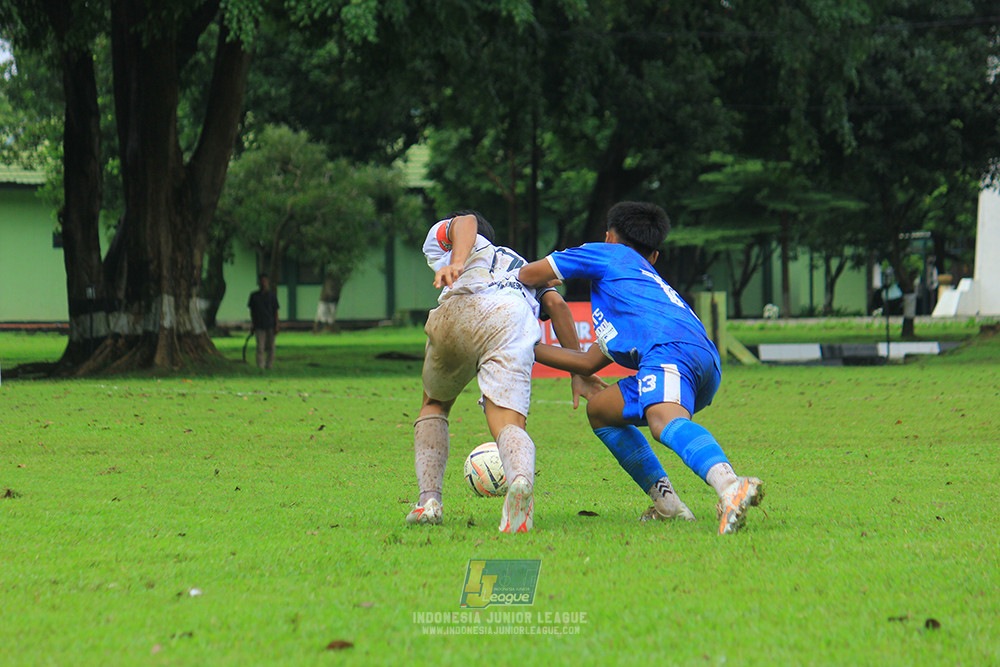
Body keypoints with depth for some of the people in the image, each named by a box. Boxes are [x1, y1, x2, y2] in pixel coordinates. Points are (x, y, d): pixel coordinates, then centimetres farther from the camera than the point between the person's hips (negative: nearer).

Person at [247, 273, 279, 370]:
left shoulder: (272, 296, 2)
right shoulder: (254, 296, 5)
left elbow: (276, 311, 3)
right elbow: (252, 311, 12)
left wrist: (276, 326, -2)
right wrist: (253, 324, 8)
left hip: (270, 325, 0)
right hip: (259, 326, 0)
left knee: (270, 347, 6)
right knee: (260, 347, -6)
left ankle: (269, 365, 15)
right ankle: (260, 366, -8)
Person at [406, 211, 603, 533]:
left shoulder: (439, 237, 35)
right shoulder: (524, 269, 44)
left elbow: (465, 222, 11)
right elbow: (556, 303, 25)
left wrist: (455, 265, -9)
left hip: (458, 312, -1)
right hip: (515, 322, 1)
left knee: (434, 404, 27)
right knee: (509, 426, -11)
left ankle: (429, 500, 11)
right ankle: (521, 480, -47)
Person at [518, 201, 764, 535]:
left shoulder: (610, 255, 25)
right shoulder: (650, 280, 44)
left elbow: (530, 274, 21)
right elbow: (590, 362, 47)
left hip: (670, 347, -8)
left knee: (665, 420, -35)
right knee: (599, 409, 26)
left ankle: (730, 487, -66)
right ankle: (667, 504, 12)